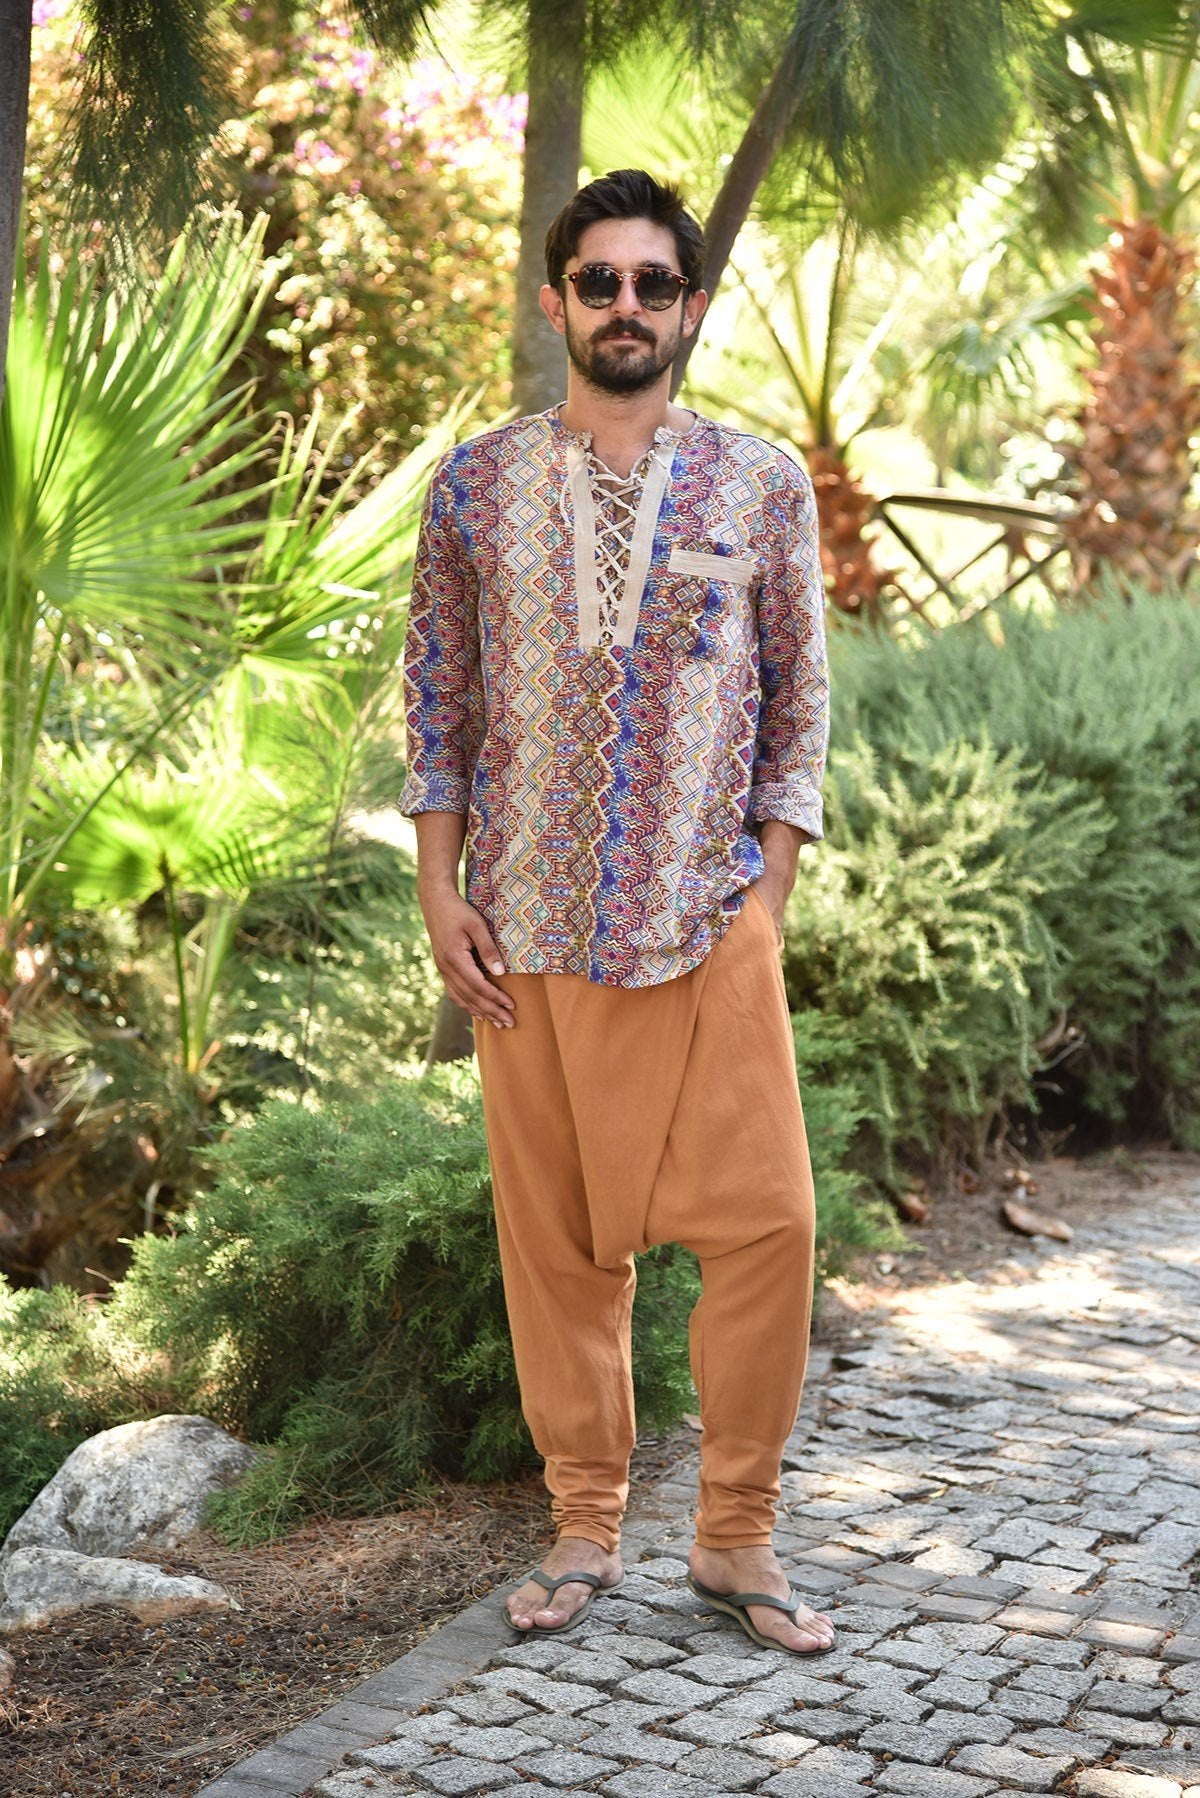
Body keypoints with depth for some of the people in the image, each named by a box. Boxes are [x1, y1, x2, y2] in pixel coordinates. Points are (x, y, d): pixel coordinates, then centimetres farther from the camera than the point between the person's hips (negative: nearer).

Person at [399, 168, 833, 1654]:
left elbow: (799, 700, 7)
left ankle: (737, 1535, 9)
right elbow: (440, 699, 8)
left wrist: (769, 887, -2)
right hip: (528, 921, 1)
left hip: (710, 918, 0)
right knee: (557, 1236, 6)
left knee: (767, 1221, -6)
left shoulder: (762, 483, 5)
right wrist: (440, 893, 1)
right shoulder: (477, 483, 6)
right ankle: (584, 1526, 20)